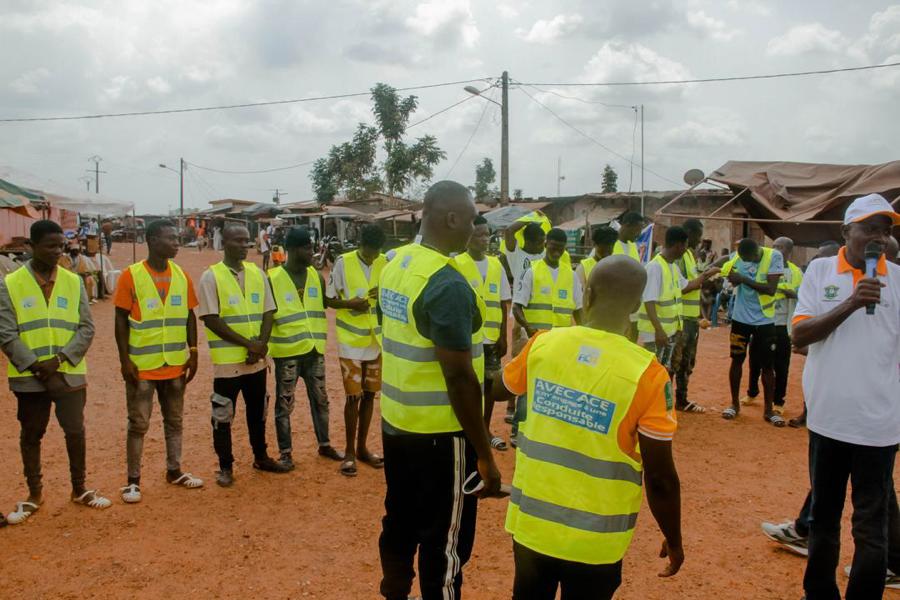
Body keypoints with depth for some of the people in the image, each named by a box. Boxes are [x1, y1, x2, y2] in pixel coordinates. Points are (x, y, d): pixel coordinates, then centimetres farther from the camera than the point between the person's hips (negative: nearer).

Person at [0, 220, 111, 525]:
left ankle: (79, 489, 22)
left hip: (69, 373, 1)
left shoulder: (74, 282, 2)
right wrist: (34, 365, -14)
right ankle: (35, 493, 28)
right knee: (31, 434, 12)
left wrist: (60, 358, -12)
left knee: (76, 431, 3)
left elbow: (86, 328, 0)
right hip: (29, 377, -1)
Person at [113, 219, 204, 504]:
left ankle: (174, 471, 27)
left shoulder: (182, 276, 4)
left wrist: (193, 353, 4)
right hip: (142, 365, -4)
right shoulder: (131, 276, -8)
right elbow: (121, 320, -7)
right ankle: (133, 481, 13)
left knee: (174, 420, 14)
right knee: (138, 424, 4)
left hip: (176, 364, 5)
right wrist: (125, 360, -12)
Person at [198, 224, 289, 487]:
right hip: (227, 360, -4)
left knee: (258, 411, 17)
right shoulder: (211, 276, -8)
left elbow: (268, 312, 6)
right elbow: (211, 319, -13)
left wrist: (262, 343, -11)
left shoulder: (258, 273, 7)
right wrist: (248, 343, -17)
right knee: (223, 416, 5)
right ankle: (225, 466, 19)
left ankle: (261, 457, 33)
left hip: (257, 359, 5)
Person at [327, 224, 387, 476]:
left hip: (376, 340, 4)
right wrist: (349, 303, -23)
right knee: (353, 396, -1)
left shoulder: (386, 263, 0)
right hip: (351, 341, -4)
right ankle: (349, 451, 14)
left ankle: (362, 447, 25)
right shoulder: (343, 263, -10)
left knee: (370, 394, 11)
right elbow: (329, 299, -4)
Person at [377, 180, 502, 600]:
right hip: (440, 433, -9)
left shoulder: (393, 266, 4)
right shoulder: (448, 285, -22)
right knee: (445, 542, 7)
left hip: (395, 423, 9)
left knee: (400, 523, 23)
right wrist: (485, 454, -16)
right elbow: (459, 377, -23)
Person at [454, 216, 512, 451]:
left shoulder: (496, 265, 7)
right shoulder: (457, 265, -8)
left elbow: (502, 304, 10)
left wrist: (502, 337, 6)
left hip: (491, 338, 5)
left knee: (490, 383, 12)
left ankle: (485, 429, 27)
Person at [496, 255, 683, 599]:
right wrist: (673, 540, 3)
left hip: (531, 522, 3)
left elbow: (502, 387, 13)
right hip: (594, 540, -3)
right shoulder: (647, 374, -19)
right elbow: (660, 478, -13)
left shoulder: (542, 344, -9)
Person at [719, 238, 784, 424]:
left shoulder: (774, 256, -15)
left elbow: (771, 289, -21)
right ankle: (734, 403, 23)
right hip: (741, 317, 2)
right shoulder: (738, 256, -6)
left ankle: (769, 409, 16)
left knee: (767, 365, 5)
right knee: (737, 359, 9)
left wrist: (744, 279, -25)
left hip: (764, 320, -2)